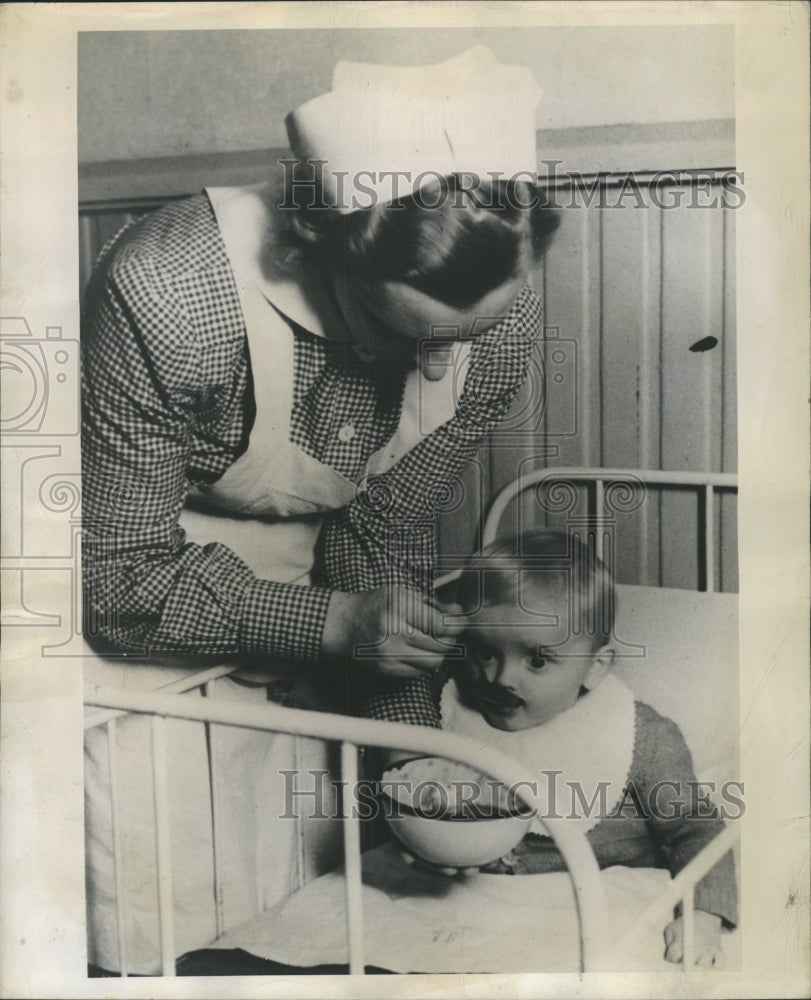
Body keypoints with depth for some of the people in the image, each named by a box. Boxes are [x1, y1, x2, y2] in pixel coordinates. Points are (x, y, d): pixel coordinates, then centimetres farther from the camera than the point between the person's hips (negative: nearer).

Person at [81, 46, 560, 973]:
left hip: (295, 627, 4)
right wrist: (336, 623, -30)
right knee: (164, 948, 3)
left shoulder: (503, 318, -19)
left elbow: (385, 534, -6)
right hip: (133, 624, -3)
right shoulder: (164, 296, -34)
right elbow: (120, 586, -22)